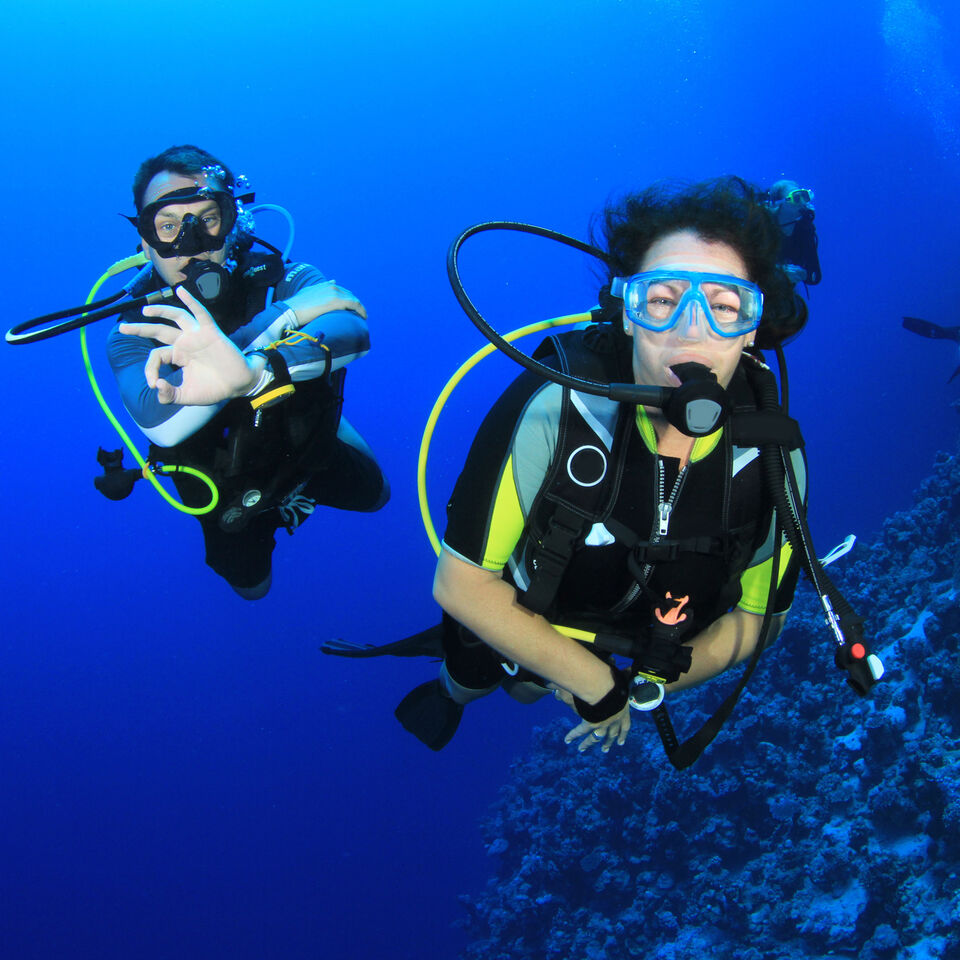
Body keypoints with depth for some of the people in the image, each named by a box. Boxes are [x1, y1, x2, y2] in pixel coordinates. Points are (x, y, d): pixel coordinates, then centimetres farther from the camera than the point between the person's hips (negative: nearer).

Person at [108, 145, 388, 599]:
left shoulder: (281, 278, -33)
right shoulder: (133, 335, -33)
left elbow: (353, 331, -55)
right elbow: (160, 422, -54)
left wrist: (251, 370, -78)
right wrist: (281, 317, -58)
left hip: (308, 441, 1)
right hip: (229, 484, 0)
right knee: (250, 586, 20)